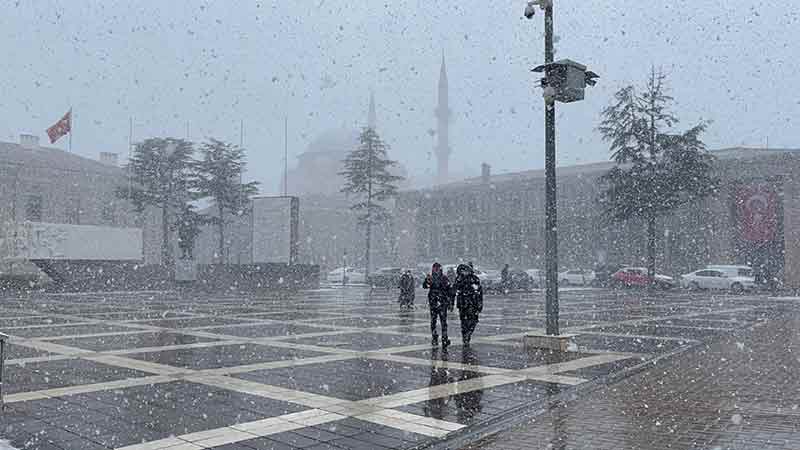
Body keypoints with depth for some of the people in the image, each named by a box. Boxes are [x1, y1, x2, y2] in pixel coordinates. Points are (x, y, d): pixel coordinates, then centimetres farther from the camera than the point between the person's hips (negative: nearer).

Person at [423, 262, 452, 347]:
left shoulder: (444, 278, 4)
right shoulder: (429, 277, 7)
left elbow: (449, 291, 7)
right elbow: (424, 286, -9)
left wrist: (450, 303, 5)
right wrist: (428, 281, -30)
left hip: (443, 303, -2)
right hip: (433, 303, 2)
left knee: (443, 321, -9)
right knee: (433, 320, 7)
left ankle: (444, 339, -11)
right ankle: (434, 338, 20)